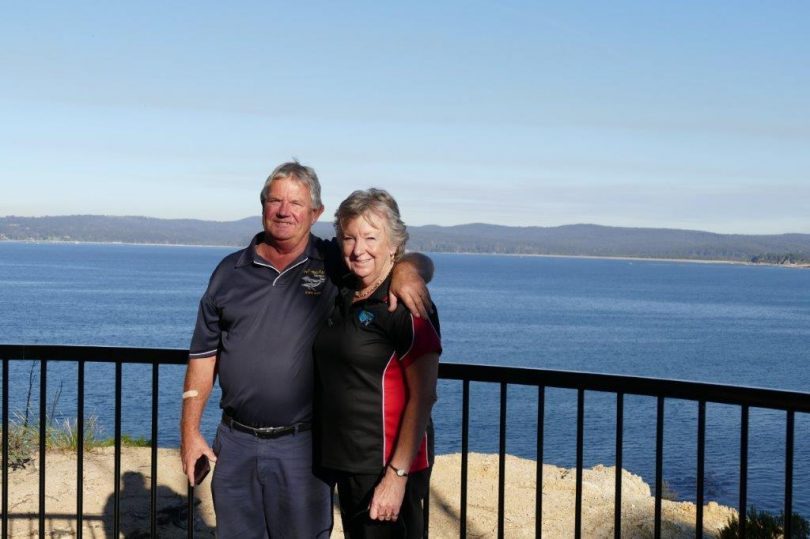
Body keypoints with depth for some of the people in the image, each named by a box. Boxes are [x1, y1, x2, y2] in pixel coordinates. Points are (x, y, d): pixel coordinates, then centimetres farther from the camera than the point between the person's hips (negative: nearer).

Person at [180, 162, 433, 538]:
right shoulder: (231, 270, 6)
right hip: (235, 442, 3)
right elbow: (203, 355, 8)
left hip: (302, 445, -2)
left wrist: (406, 270, -23)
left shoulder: (335, 264, -1)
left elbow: (417, 261, 1)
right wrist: (190, 430, 4)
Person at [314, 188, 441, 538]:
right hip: (345, 461, 8)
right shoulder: (343, 296, 8)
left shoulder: (406, 306, -15)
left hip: (386, 465, -8)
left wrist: (397, 475, -22)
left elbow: (422, 397, -18)